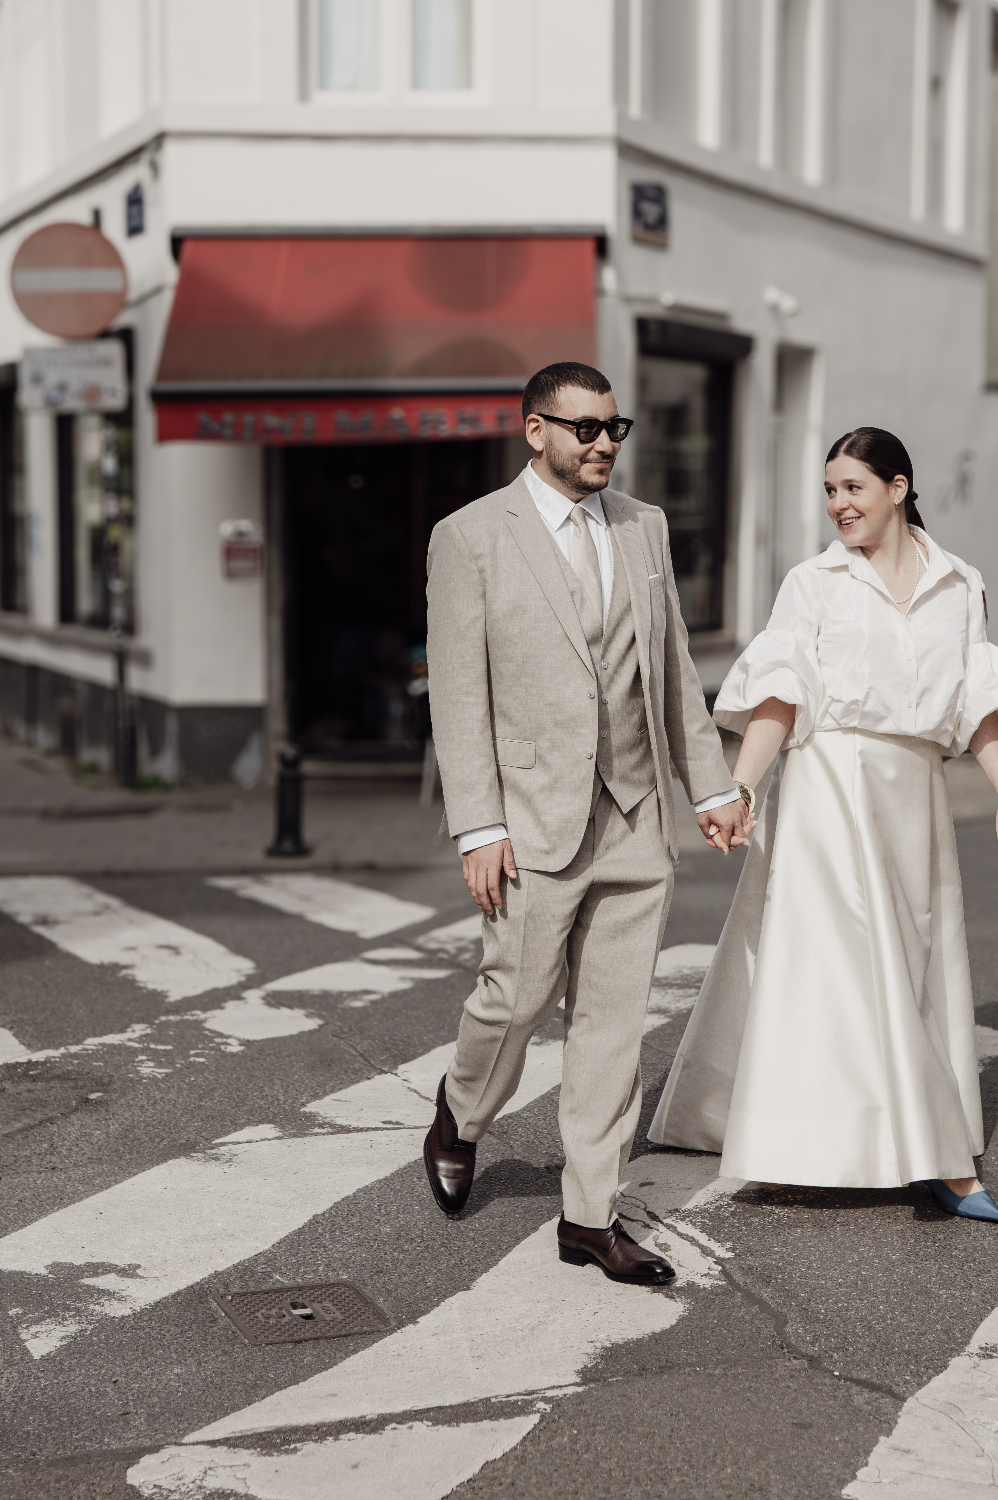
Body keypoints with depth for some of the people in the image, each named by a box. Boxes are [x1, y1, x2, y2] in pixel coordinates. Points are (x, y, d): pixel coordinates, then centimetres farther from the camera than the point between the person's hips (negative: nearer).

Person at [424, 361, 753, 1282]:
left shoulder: (645, 528, 11)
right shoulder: (472, 537, -4)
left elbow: (672, 669, 16)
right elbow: (459, 694, -7)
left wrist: (711, 783, 11)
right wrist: (478, 828, -13)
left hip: (638, 823, 4)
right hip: (535, 819, -4)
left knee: (614, 1018, 6)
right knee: (520, 997, 1)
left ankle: (591, 1217, 15)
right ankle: (462, 1114, 34)